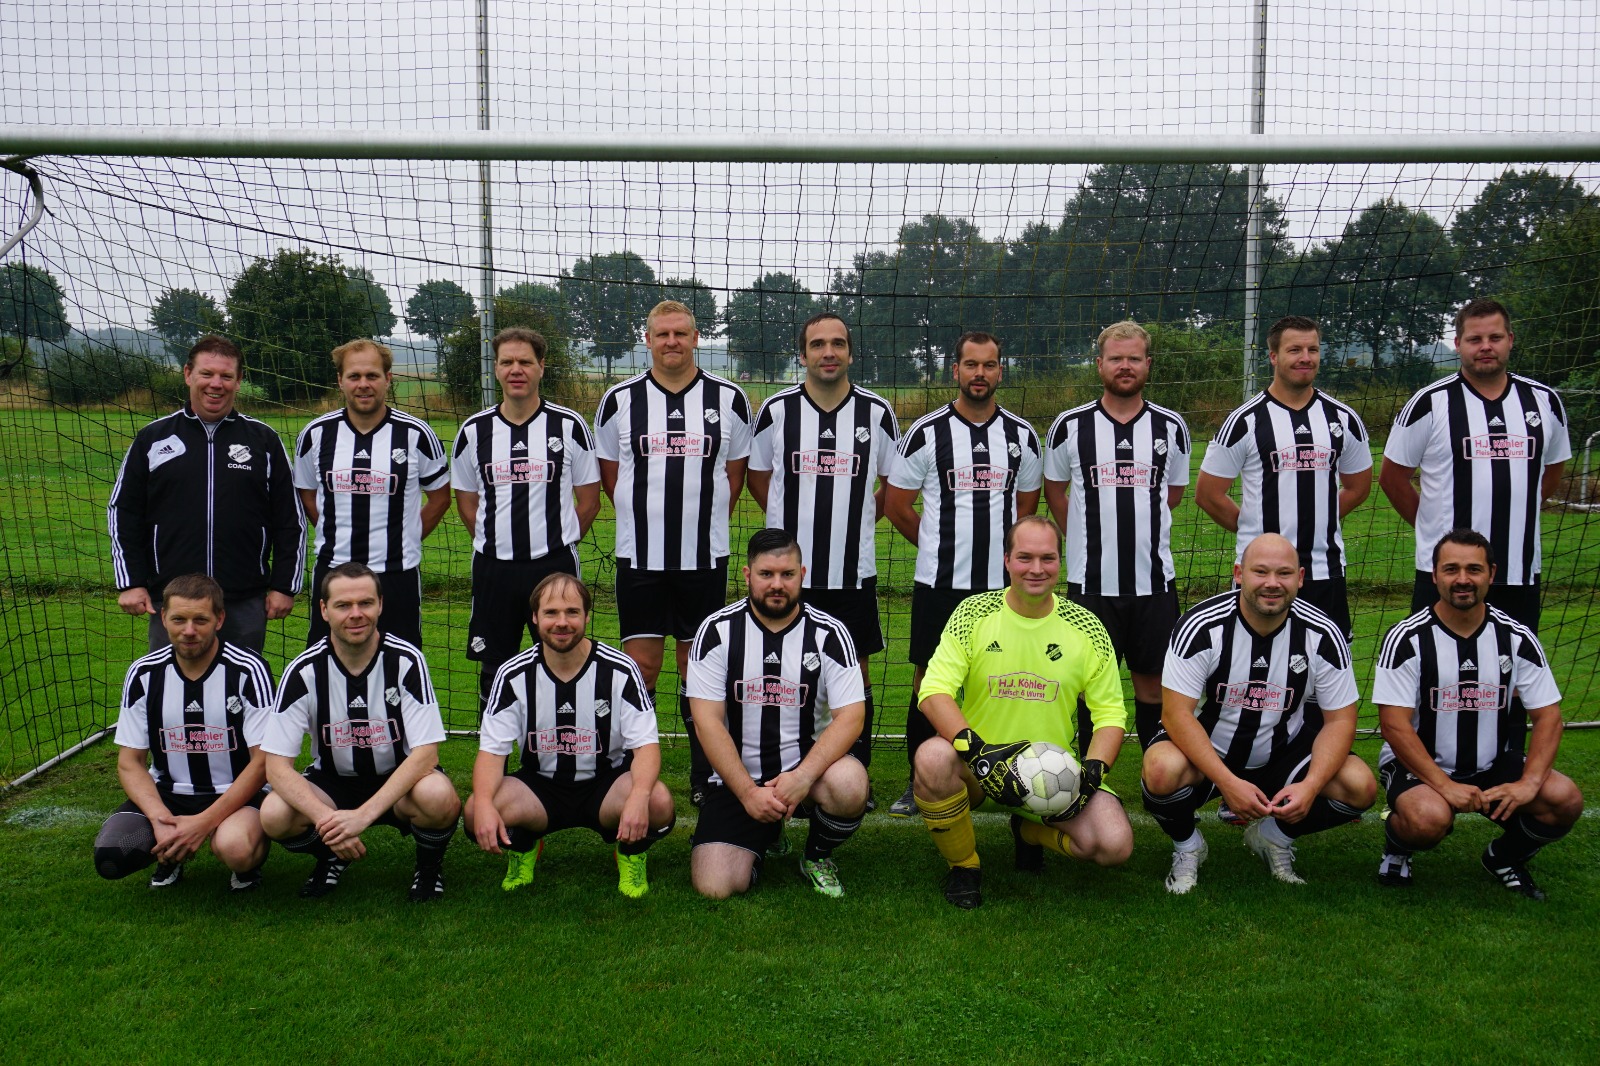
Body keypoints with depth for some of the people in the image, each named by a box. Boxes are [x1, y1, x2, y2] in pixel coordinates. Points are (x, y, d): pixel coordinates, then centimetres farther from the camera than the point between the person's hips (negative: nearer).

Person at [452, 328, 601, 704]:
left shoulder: (569, 426, 0)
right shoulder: (474, 430, 5)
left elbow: (589, 501, 6)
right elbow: (466, 501, 15)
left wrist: (558, 541, 3)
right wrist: (495, 540, 6)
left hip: (555, 564, -2)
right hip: (493, 567, 2)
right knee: (494, 669, 10)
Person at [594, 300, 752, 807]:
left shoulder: (729, 399, 3)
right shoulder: (619, 400, 2)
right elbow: (609, 473, 12)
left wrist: (705, 521, 9)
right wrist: (647, 517, 10)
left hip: (705, 556, 0)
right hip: (639, 556, 0)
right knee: (640, 665, 2)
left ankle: (705, 778, 16)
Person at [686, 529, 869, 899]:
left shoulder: (829, 633, -5)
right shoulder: (717, 631, -5)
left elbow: (850, 716, -10)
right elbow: (707, 721, -8)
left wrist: (803, 776, -25)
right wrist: (748, 792, -16)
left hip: (808, 762, 0)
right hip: (736, 776, 0)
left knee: (850, 786, -34)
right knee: (714, 887, -16)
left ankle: (818, 855, 2)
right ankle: (765, 838, 20)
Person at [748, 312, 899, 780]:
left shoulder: (877, 413, 1)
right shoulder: (776, 410, 1)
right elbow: (757, 477, 15)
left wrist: (856, 520, 7)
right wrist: (794, 520, 8)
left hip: (854, 570, 0)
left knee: (855, 670, 5)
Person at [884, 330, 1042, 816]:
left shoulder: (1021, 434, 6)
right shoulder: (926, 432, -3)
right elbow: (897, 504, 4)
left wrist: (1003, 550, 11)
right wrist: (940, 547, 10)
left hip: (1002, 582, 2)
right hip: (939, 581, -2)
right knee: (928, 681, 2)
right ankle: (919, 784, 15)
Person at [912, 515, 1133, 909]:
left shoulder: (1086, 629, -1)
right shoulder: (974, 614, -6)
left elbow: (1110, 712, 4)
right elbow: (934, 692, -13)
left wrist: (1093, 770, -14)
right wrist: (978, 751, -28)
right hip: (976, 765, -1)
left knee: (1115, 845, -20)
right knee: (933, 757, -35)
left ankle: (1031, 831, 16)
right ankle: (963, 865, -4)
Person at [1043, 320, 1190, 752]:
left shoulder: (1171, 427, 4)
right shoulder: (1070, 425, 0)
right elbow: (1054, 489, 14)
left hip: (1154, 578, 1)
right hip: (1091, 581, -1)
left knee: (1152, 682, 8)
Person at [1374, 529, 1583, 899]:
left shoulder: (1517, 638, -1)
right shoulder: (1407, 639, -13)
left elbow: (1548, 716, -2)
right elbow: (1394, 724, -17)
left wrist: (1529, 783, -18)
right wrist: (1445, 786, -25)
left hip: (1494, 767, 4)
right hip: (1418, 767, -4)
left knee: (1565, 799, -20)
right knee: (1429, 819, -35)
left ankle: (1505, 857, 11)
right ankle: (1396, 845, 3)